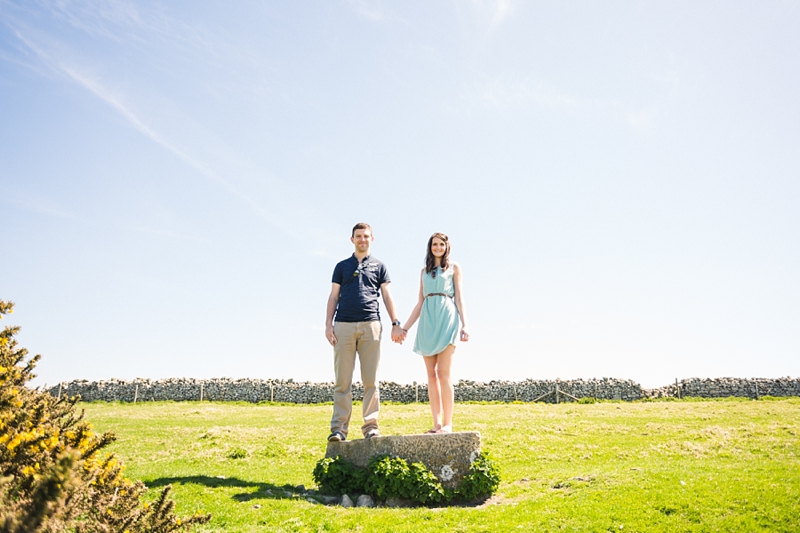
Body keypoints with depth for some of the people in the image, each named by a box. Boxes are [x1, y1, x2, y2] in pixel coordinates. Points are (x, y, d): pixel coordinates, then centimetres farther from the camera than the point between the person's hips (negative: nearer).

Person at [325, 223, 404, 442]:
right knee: (342, 380, -2)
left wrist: (395, 323, 2)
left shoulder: (379, 267, 16)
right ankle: (339, 427, -1)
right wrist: (328, 324, 2)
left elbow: (386, 296, 13)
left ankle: (371, 426, 2)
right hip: (343, 325, 0)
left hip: (370, 325, 0)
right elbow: (333, 296, 13)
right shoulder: (342, 266, 17)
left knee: (371, 380, -1)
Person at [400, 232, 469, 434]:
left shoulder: (454, 268, 11)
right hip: (427, 321, 4)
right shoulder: (424, 271, 19)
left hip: (446, 319, -4)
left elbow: (459, 298, 5)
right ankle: (437, 423, -1)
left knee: (443, 373, -12)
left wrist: (464, 325, -7)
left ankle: (448, 423, -11)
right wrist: (405, 327, 11)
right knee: (431, 374, -1)